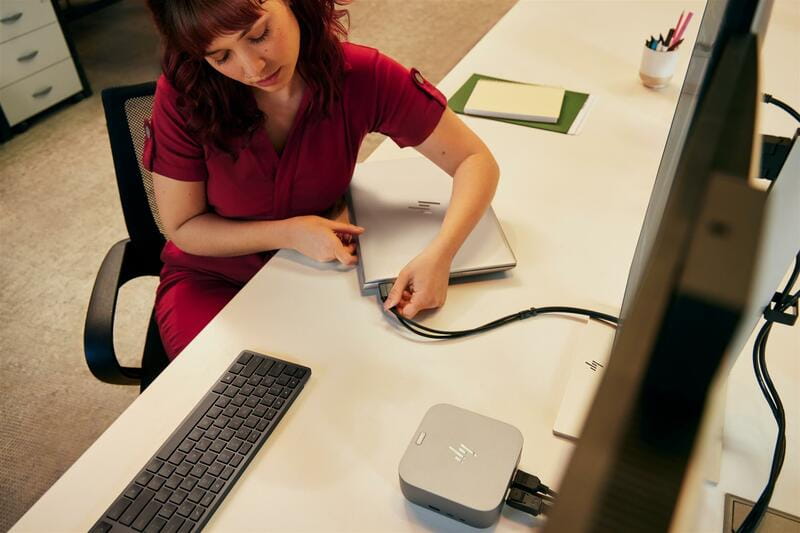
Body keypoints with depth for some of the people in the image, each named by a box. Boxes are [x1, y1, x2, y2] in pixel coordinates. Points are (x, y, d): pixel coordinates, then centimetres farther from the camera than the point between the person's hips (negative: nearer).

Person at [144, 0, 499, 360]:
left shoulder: (361, 76, -22)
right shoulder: (182, 97, -23)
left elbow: (476, 161, -18)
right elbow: (182, 229, -11)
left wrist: (439, 254, -36)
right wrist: (289, 233, -25)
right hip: (212, 280, 0)